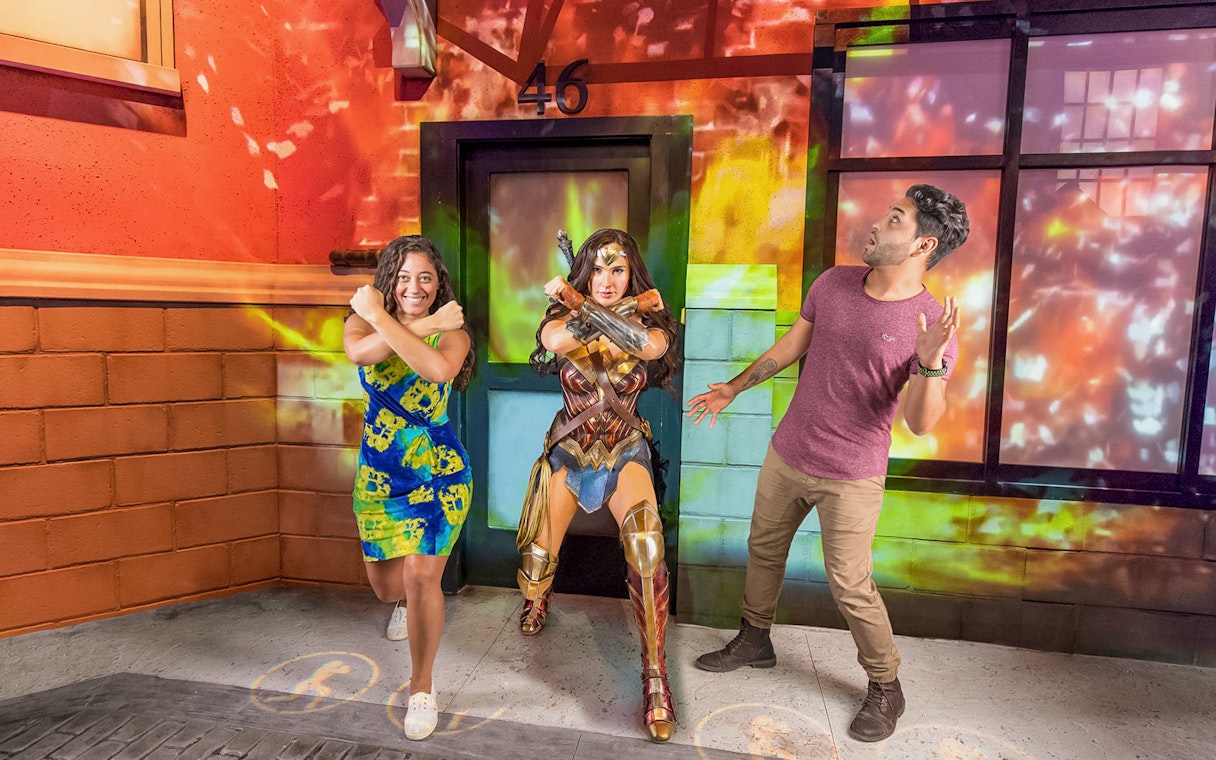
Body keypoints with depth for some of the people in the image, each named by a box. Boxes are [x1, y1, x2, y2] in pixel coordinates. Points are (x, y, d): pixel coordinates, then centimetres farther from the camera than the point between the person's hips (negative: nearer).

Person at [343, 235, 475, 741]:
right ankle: (414, 601, 54)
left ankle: (422, 689, 12)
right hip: (378, 474, 3)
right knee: (387, 588, 14)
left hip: (439, 472, -3)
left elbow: (438, 368, -34)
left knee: (421, 576, -12)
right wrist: (424, 324, -28)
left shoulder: (452, 333, -9)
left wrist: (380, 317, -27)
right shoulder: (361, 321, -2)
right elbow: (360, 352, -28)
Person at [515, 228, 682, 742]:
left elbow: (650, 345, -33)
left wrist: (582, 305, -29)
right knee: (536, 560, 4)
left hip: (625, 454, -1)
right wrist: (629, 309, -31)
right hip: (568, 452, 1)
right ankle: (537, 598, 44)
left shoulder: (650, 320, -7)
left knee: (646, 544, -26)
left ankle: (655, 675, -13)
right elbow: (555, 339, -33)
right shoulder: (562, 316, -7)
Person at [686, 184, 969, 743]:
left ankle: (885, 687, 28)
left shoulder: (933, 323, -16)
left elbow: (921, 423, -19)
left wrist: (929, 362, -37)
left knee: (850, 587, 2)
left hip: (851, 478, -5)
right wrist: (734, 388, 15)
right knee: (763, 551, 19)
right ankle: (754, 640, 43)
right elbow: (791, 346, 10)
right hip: (786, 455, 6)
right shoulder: (834, 282, -2)